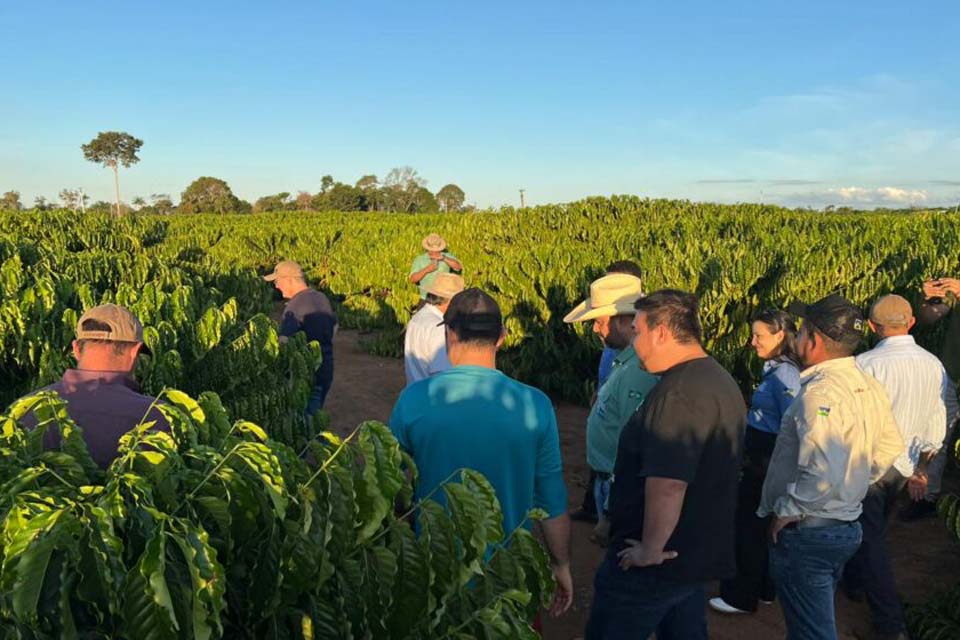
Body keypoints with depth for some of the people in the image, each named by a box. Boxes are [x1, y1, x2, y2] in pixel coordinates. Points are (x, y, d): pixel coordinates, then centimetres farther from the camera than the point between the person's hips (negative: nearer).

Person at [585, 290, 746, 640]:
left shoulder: (678, 393, -26)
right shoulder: (720, 380, 8)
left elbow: (667, 484, -33)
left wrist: (651, 549, -20)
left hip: (654, 562, -9)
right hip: (698, 554, 10)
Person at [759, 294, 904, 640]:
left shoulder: (820, 393, -27)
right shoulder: (869, 387, 2)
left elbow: (825, 472, -34)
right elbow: (890, 447, 15)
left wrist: (789, 509, -21)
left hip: (806, 533, -9)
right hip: (846, 527, 9)